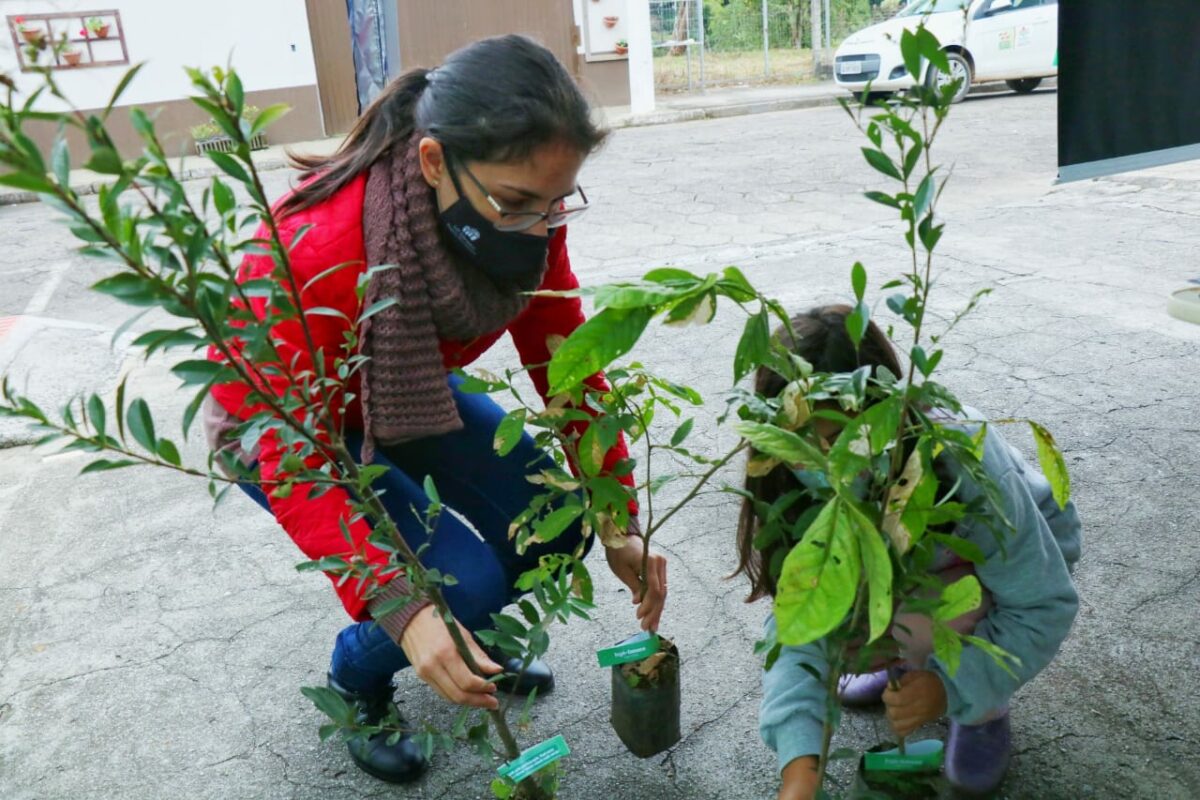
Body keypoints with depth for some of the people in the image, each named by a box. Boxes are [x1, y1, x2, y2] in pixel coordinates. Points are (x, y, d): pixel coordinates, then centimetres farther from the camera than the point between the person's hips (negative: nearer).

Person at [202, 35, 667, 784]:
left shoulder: (522, 219, -23)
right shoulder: (319, 253, -39)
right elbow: (296, 462, -35)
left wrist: (619, 520, -17)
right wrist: (401, 611, -45)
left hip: (410, 396, 5)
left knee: (554, 519, -7)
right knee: (461, 583, -21)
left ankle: (472, 650, 24)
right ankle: (356, 679, 14)